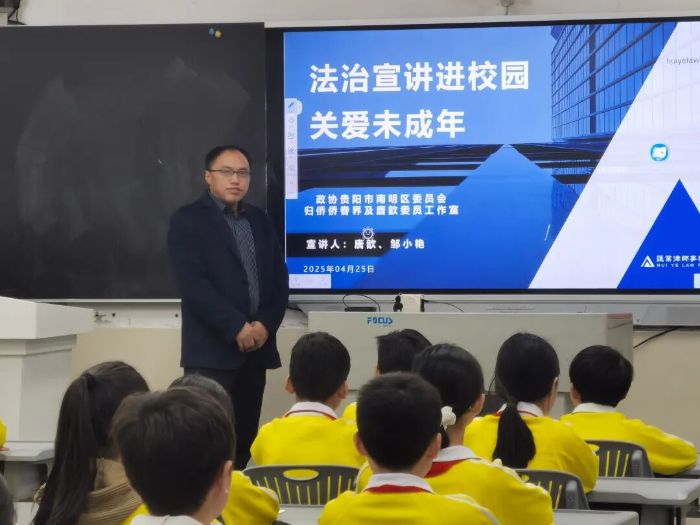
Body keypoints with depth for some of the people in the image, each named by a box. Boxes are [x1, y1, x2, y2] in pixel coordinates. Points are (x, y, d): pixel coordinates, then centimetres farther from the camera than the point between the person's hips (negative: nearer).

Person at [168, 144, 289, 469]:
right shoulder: (188, 220, -2)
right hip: (211, 348, -6)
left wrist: (266, 324, -6)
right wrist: (236, 327, -16)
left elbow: (279, 278, 11)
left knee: (245, 437, 6)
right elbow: (193, 283, -13)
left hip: (256, 345, 6)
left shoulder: (259, 221, 16)